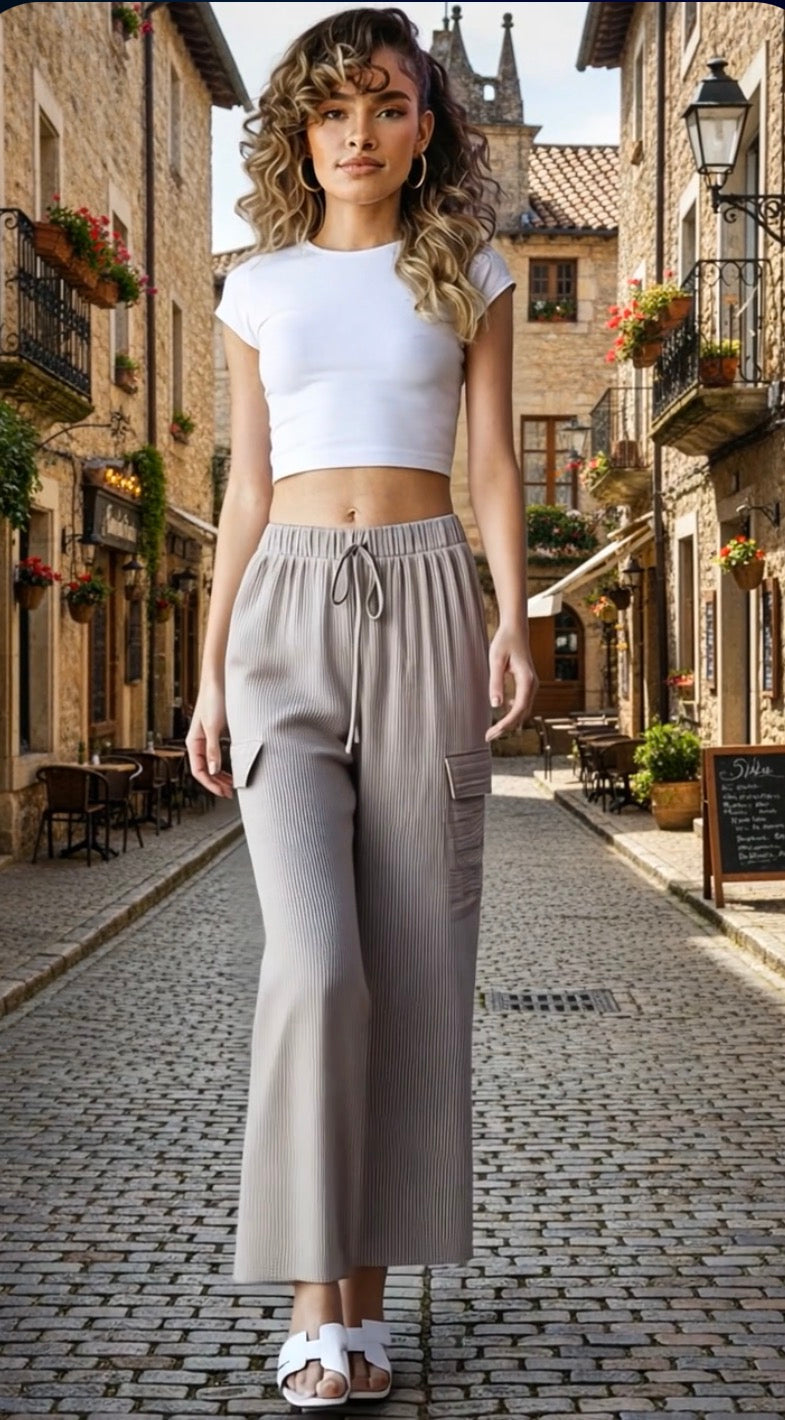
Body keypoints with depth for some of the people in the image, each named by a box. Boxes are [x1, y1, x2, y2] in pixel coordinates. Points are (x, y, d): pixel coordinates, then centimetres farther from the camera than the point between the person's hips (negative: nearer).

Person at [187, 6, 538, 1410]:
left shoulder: (467, 276, 12)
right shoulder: (261, 286, 14)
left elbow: (492, 463, 6)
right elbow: (248, 491, 15)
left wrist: (512, 620, -9)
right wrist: (211, 674, 11)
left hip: (423, 606, 0)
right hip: (288, 615, 0)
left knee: (414, 959, -2)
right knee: (314, 960, -14)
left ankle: (369, 1289, 7)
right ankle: (313, 1290, -3)